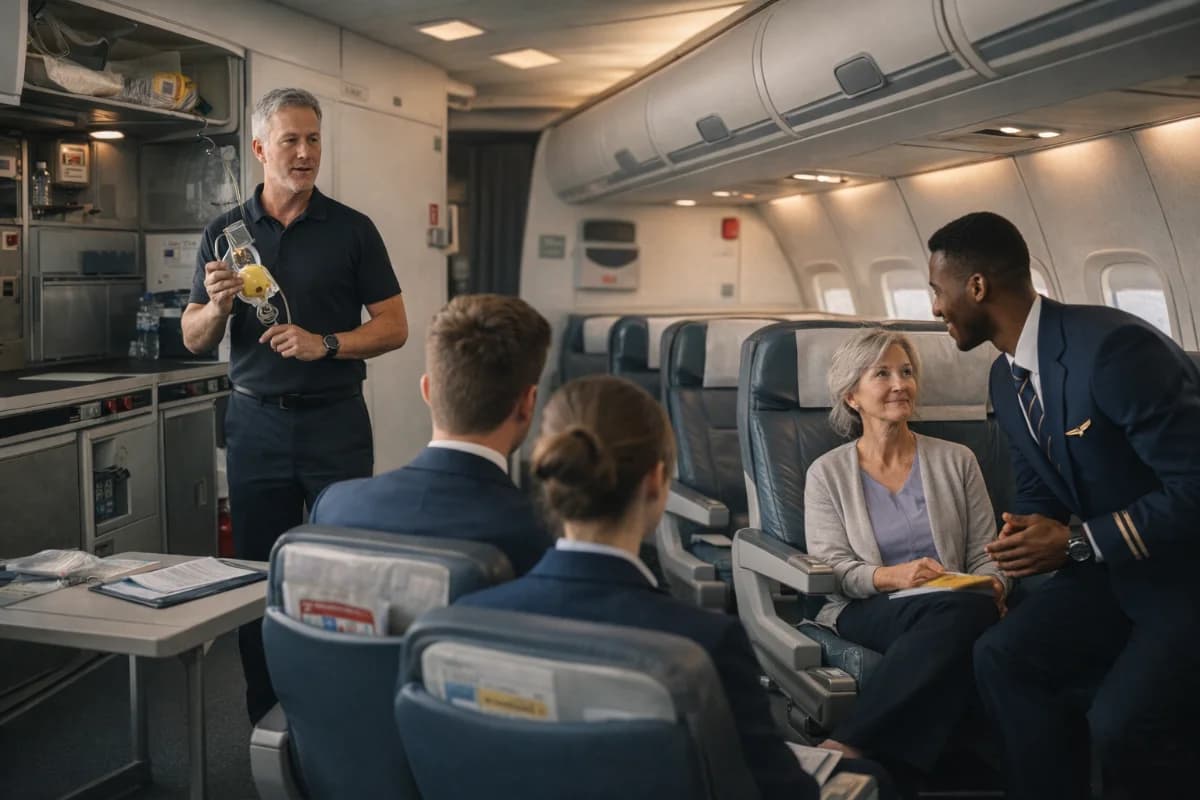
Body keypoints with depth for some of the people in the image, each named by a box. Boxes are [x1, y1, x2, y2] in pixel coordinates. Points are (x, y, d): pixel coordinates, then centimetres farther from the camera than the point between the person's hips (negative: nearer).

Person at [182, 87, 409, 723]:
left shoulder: (352, 230, 1)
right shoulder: (226, 232, 7)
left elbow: (394, 328, 1)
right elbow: (193, 339, 9)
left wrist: (326, 344, -15)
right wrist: (219, 306, -12)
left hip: (335, 419, -2)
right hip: (256, 420, 2)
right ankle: (266, 715, 19)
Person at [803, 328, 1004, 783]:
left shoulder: (956, 461, 15)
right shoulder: (828, 473, 8)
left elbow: (984, 553, 12)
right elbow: (827, 569, -1)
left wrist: (991, 588, -12)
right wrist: (891, 577, -21)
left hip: (952, 609, 3)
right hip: (865, 612, -3)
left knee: (981, 607, -37)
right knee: (964, 611, -36)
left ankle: (846, 746, -40)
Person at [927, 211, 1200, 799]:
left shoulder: (1113, 346, -25)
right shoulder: (1006, 378, 5)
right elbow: (1038, 490, 15)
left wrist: (1076, 544, -23)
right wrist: (1027, 537, -8)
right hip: (1116, 571, 8)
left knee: (1122, 725, -23)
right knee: (1002, 658, -9)